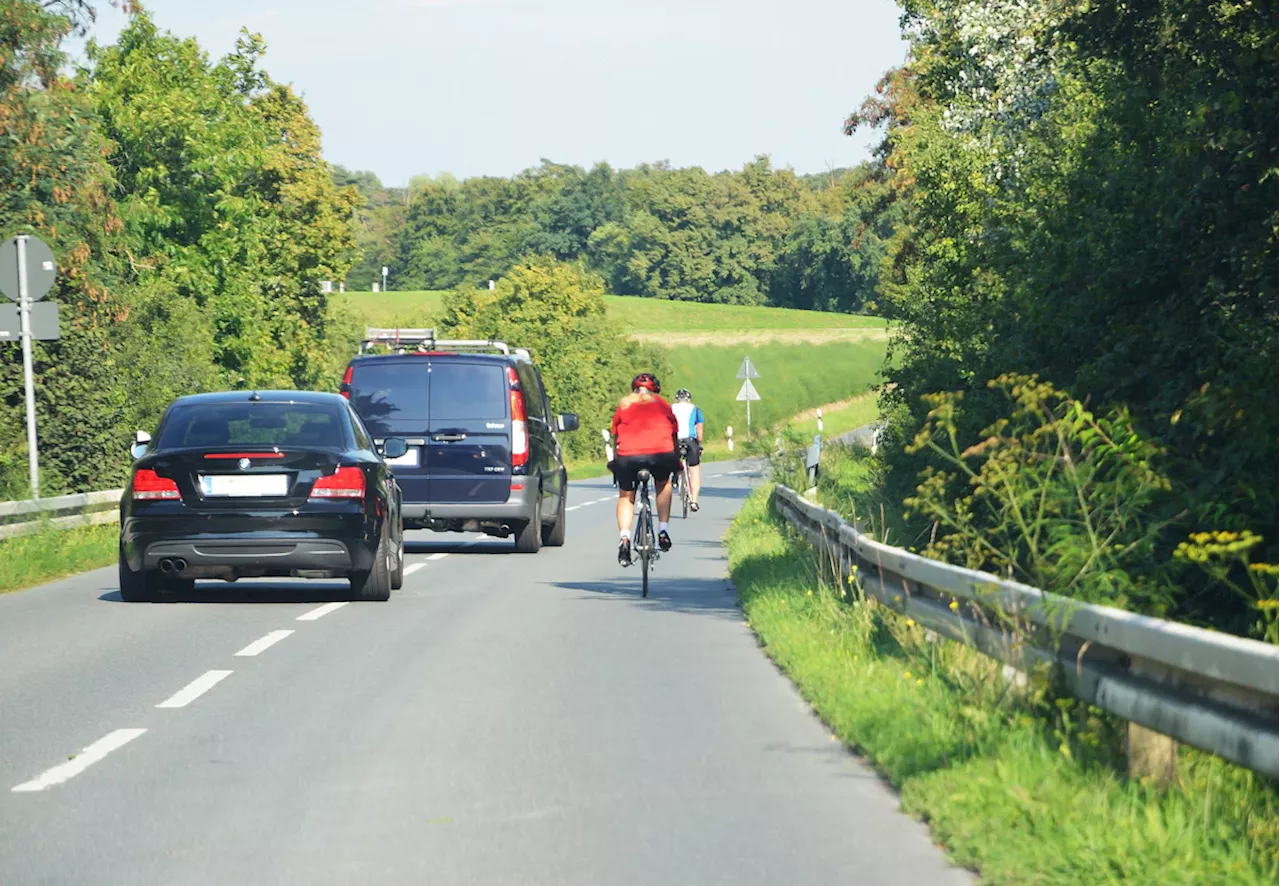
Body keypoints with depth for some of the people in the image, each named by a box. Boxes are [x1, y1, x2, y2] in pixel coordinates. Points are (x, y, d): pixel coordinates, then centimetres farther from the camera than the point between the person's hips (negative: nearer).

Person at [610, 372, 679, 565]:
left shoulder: (624, 405, 22)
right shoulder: (663, 405, 23)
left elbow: (616, 437, 25)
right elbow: (674, 436, 29)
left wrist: (615, 461, 38)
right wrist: (677, 463, 41)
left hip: (628, 456, 0)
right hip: (660, 453, 0)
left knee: (626, 496, 20)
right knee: (663, 484, 31)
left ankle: (624, 537, -2)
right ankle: (663, 531, 23)